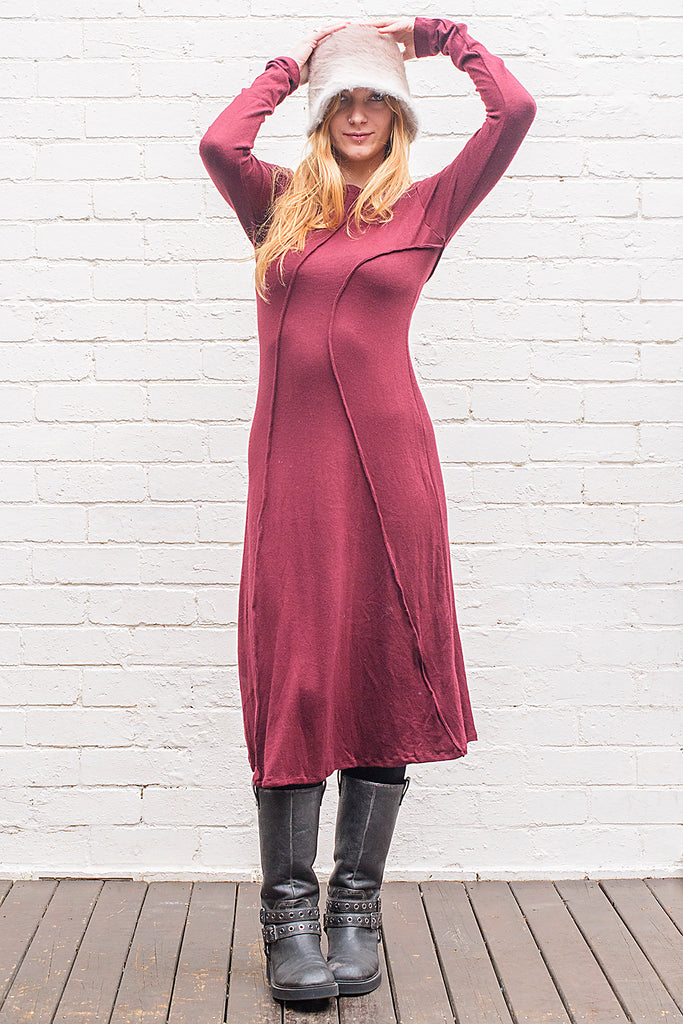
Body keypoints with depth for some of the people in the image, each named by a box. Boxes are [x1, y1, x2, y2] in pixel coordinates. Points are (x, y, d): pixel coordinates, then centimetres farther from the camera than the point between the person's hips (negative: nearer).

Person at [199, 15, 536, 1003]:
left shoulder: (427, 205, 12)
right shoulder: (280, 204, 16)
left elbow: (515, 112, 2)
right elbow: (218, 144, -3)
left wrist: (438, 32, 17)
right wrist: (291, 62, 12)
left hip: (388, 458, 0)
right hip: (291, 460, 1)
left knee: (386, 674, 1)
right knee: (295, 677, -2)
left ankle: (356, 907, 12)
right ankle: (289, 914, 6)